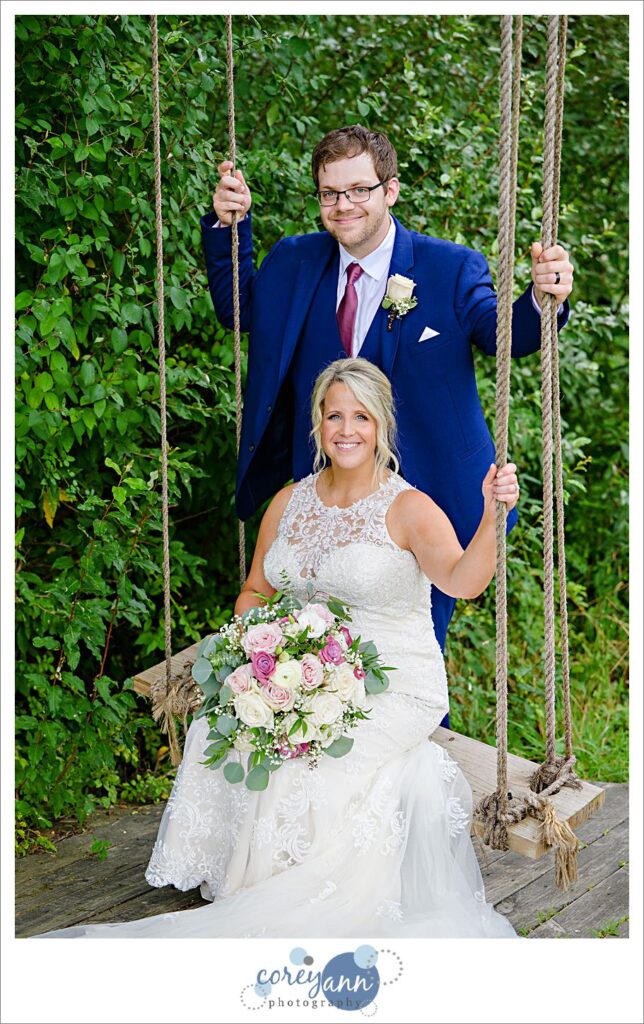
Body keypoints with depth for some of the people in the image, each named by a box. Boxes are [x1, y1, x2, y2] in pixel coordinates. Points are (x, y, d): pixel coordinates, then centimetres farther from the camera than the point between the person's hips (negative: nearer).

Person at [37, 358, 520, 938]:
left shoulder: (408, 509, -9)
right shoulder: (290, 503, 9)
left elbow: (461, 580, -27)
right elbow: (255, 592, 17)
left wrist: (492, 516, -46)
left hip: (395, 687, -5)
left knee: (308, 764, -27)